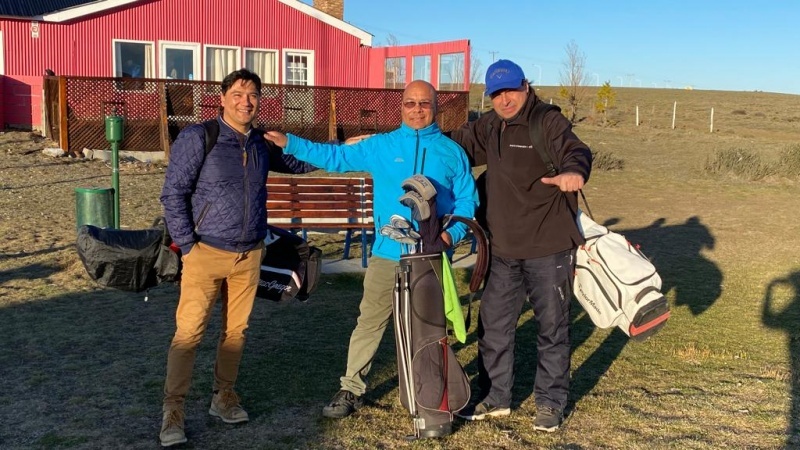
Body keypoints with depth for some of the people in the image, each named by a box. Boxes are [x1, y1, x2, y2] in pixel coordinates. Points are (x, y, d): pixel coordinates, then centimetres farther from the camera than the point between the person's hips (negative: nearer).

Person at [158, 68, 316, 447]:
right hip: (207, 253, -5)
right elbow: (173, 193, -7)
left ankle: (223, 396, 28)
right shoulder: (198, 138, -8)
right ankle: (173, 409, 7)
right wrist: (187, 245, -11)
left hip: (249, 255, 5)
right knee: (189, 331, -5)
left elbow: (299, 163, 26)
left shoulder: (263, 145, 7)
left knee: (236, 330, 11)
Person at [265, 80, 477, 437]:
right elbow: (336, 156, 8)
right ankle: (351, 389, 15)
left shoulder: (452, 152, 4)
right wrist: (290, 143, 2)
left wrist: (452, 232, -13)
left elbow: (467, 201, 4)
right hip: (387, 253, 0)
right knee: (369, 322, 4)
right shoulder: (381, 146, 6)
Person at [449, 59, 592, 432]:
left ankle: (550, 401, 24)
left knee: (552, 326, 8)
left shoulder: (549, 122, -12)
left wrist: (573, 170, -53)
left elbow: (574, 150, -28)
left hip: (548, 248, -6)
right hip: (502, 248, 6)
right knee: (493, 324, 14)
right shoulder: (488, 127, 9)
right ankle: (495, 396, 30)